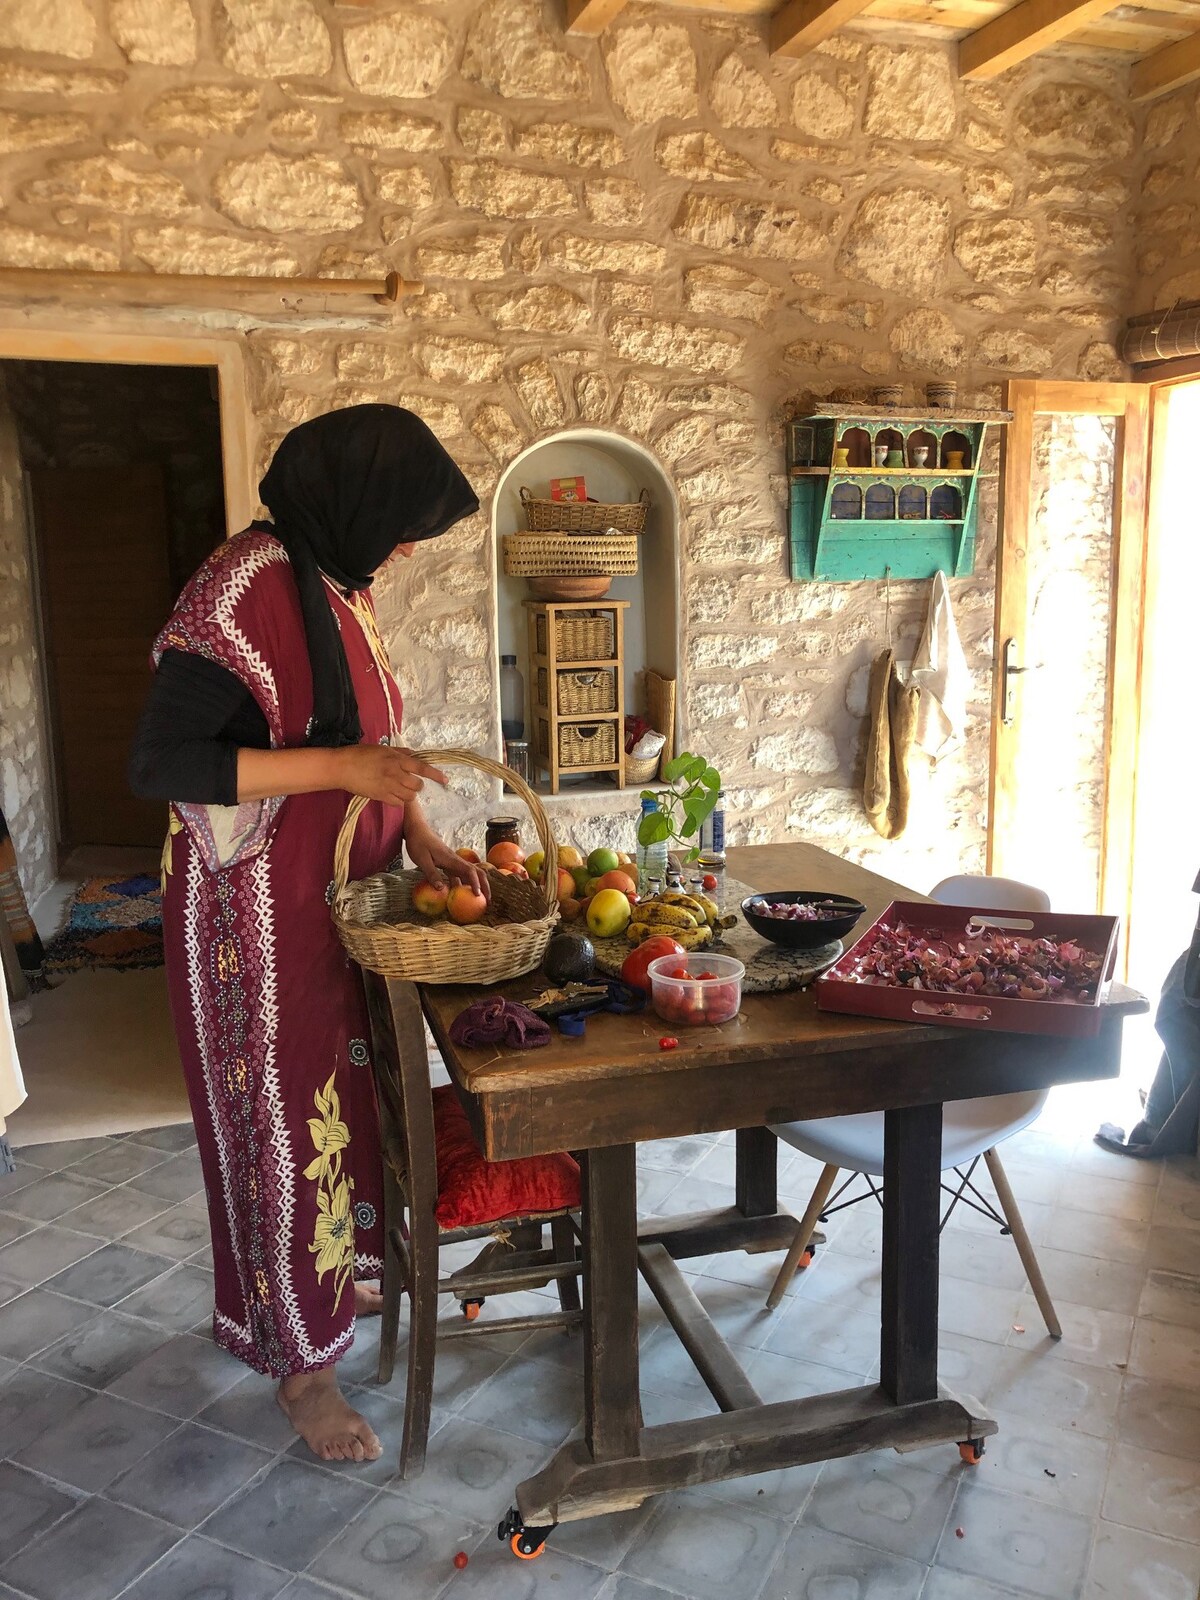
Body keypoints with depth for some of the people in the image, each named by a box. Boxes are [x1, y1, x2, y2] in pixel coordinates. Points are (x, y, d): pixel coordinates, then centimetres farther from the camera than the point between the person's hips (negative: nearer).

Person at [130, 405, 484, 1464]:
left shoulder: (342, 586, 6)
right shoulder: (247, 589, -22)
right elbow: (158, 763, -25)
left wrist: (418, 835, 2)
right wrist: (343, 768, -28)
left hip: (343, 897, 9)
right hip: (260, 911, -9)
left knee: (350, 1091, 20)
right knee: (282, 1118, 4)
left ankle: (348, 1267, 43)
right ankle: (301, 1361, 22)